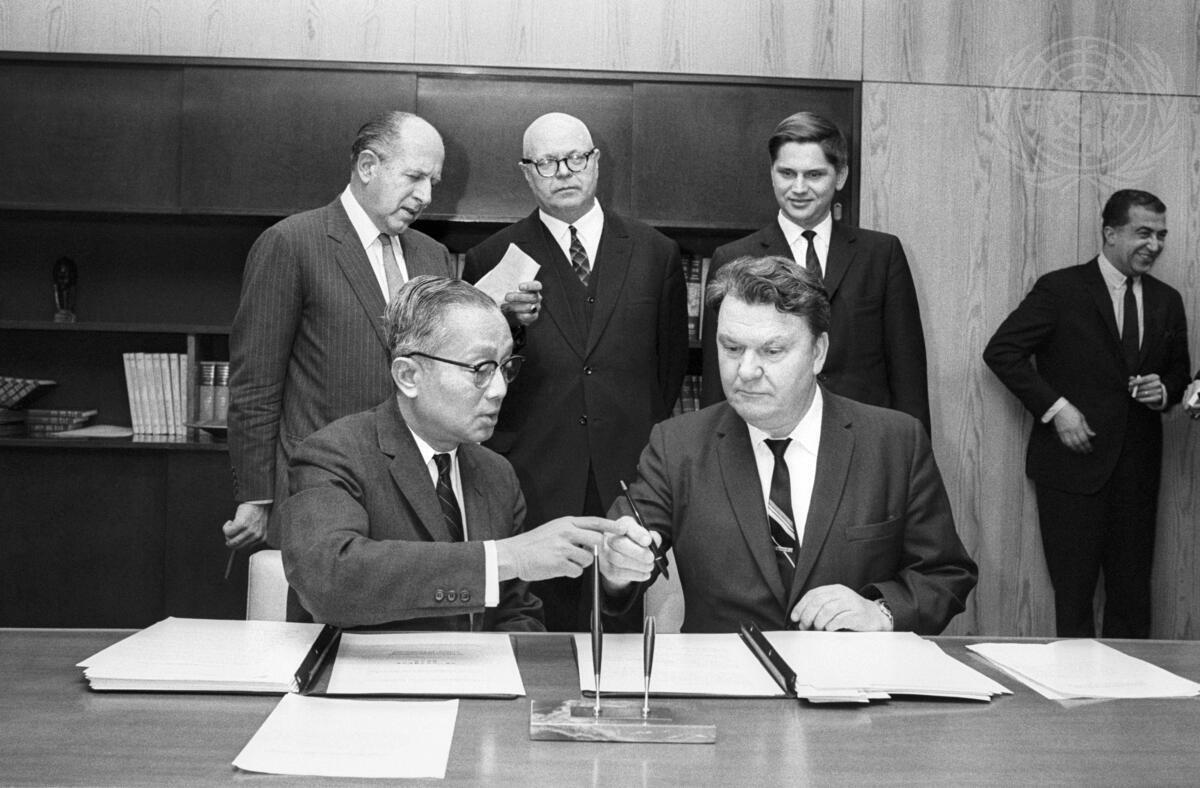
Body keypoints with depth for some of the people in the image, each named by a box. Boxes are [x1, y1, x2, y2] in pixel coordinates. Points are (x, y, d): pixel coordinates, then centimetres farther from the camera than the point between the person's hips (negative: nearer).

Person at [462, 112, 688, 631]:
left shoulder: (655, 254, 10)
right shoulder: (493, 260, 6)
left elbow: (672, 363, 14)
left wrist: (651, 448, 10)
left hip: (628, 485, 1)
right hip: (533, 487, -1)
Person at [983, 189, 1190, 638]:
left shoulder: (1167, 302, 11)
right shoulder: (1060, 289, -4)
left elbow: (1180, 373, 22)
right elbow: (1001, 351, -7)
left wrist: (1163, 391, -2)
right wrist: (1055, 407, -13)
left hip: (1138, 467, 4)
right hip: (1073, 462, -4)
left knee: (1132, 594, 7)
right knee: (1073, 592, 2)